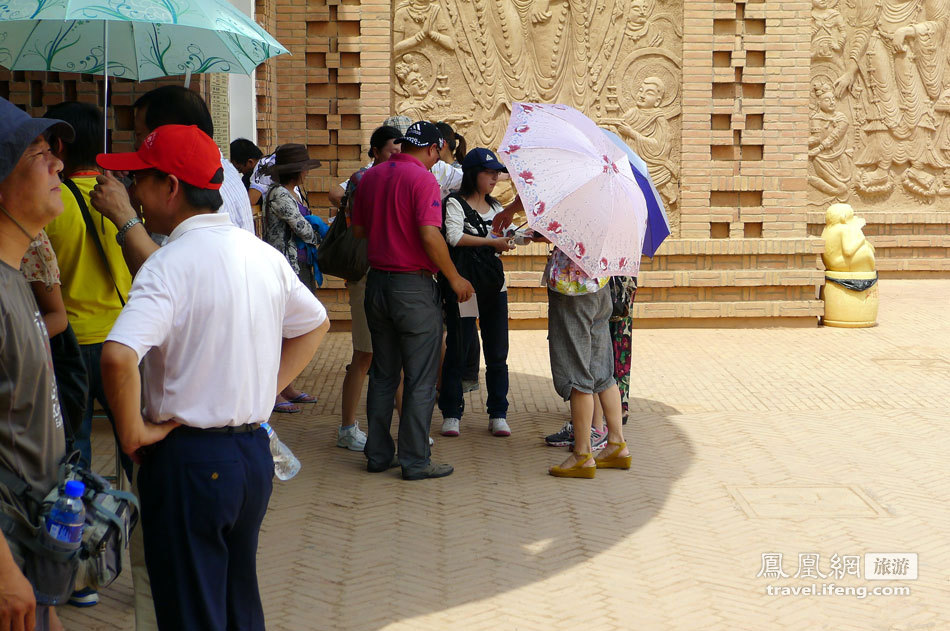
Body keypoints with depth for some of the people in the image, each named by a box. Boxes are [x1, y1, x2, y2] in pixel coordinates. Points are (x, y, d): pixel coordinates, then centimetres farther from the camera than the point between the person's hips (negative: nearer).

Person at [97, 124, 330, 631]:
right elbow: (315, 324, 20)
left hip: (188, 459, -7)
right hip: (254, 451, 7)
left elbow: (118, 356, -32)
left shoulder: (170, 265, -18)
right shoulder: (263, 255, 5)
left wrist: (133, 433, -18)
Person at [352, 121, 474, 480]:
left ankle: (378, 454, 21)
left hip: (376, 282, 7)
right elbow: (430, 236, -21)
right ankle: (415, 460, 4)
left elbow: (358, 230, 14)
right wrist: (454, 278, -11)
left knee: (382, 374, 16)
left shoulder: (370, 177, 8)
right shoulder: (423, 179, -13)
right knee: (420, 379, 1)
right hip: (413, 285, -7)